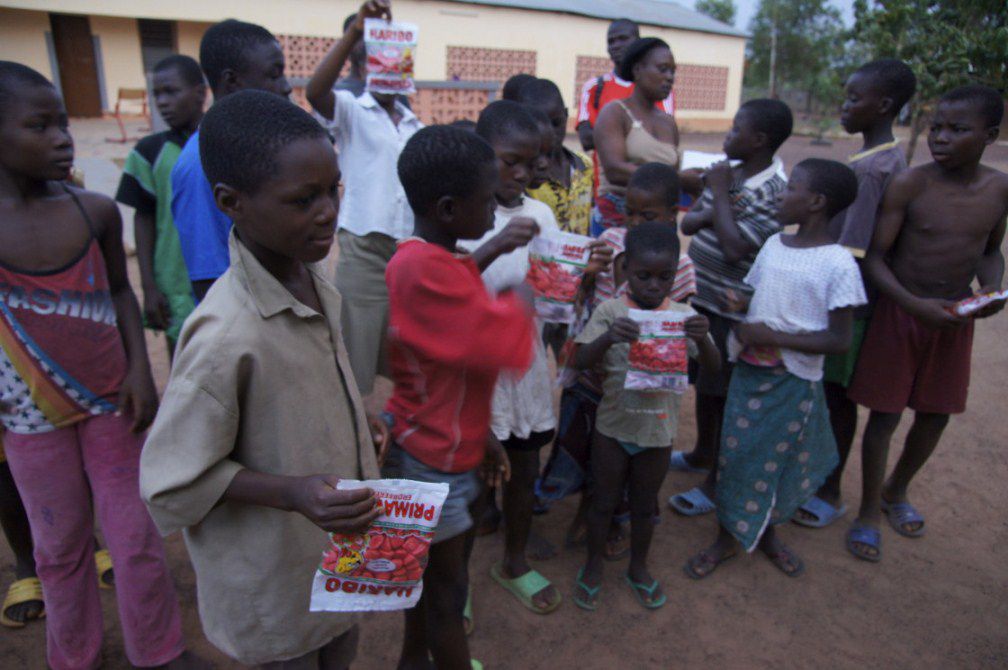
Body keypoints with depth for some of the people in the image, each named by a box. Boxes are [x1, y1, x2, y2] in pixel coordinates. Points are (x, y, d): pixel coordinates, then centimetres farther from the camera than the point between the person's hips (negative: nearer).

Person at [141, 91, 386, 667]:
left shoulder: (318, 287, -7)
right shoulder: (226, 335, -32)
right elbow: (174, 481, -23)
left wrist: (353, 427, -2)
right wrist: (292, 491, -33)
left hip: (337, 540, 7)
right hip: (274, 573, -6)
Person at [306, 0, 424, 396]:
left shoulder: (414, 125, 15)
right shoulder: (350, 111, 0)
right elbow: (315, 91, -23)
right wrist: (355, 32, -30)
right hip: (364, 249, -5)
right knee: (357, 350, 1)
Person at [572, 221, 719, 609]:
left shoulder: (683, 316, -6)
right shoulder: (611, 311, -12)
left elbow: (713, 365, -9)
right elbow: (580, 362, -17)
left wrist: (702, 339, -31)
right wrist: (609, 338, -37)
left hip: (659, 430, 2)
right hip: (613, 427, -1)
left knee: (644, 505, 19)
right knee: (604, 501, 16)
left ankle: (638, 567, 42)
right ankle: (593, 566, 37)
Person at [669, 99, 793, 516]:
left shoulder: (776, 193, -18)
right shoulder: (726, 173, 6)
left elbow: (735, 249, -25)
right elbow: (688, 222, 8)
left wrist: (721, 194, -17)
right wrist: (711, 213, -13)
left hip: (730, 310, -8)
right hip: (699, 296, 8)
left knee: (722, 394, 3)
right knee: (703, 382, 21)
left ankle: (716, 483, 20)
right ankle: (702, 454, 42)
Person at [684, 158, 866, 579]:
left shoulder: (839, 263, -15)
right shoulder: (774, 244, 3)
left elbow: (839, 339, -17)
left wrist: (773, 336, -22)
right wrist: (742, 304, -8)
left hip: (794, 382, -4)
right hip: (749, 371, 4)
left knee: (780, 459, 12)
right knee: (735, 452, 9)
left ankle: (767, 533, 38)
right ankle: (726, 539, 27)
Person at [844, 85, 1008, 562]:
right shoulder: (909, 185, -15)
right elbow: (874, 257, -14)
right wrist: (915, 303, -25)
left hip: (955, 318, 5)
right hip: (900, 313, -4)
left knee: (935, 415, 15)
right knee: (885, 416, 2)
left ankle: (896, 491, 41)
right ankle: (869, 512, 21)